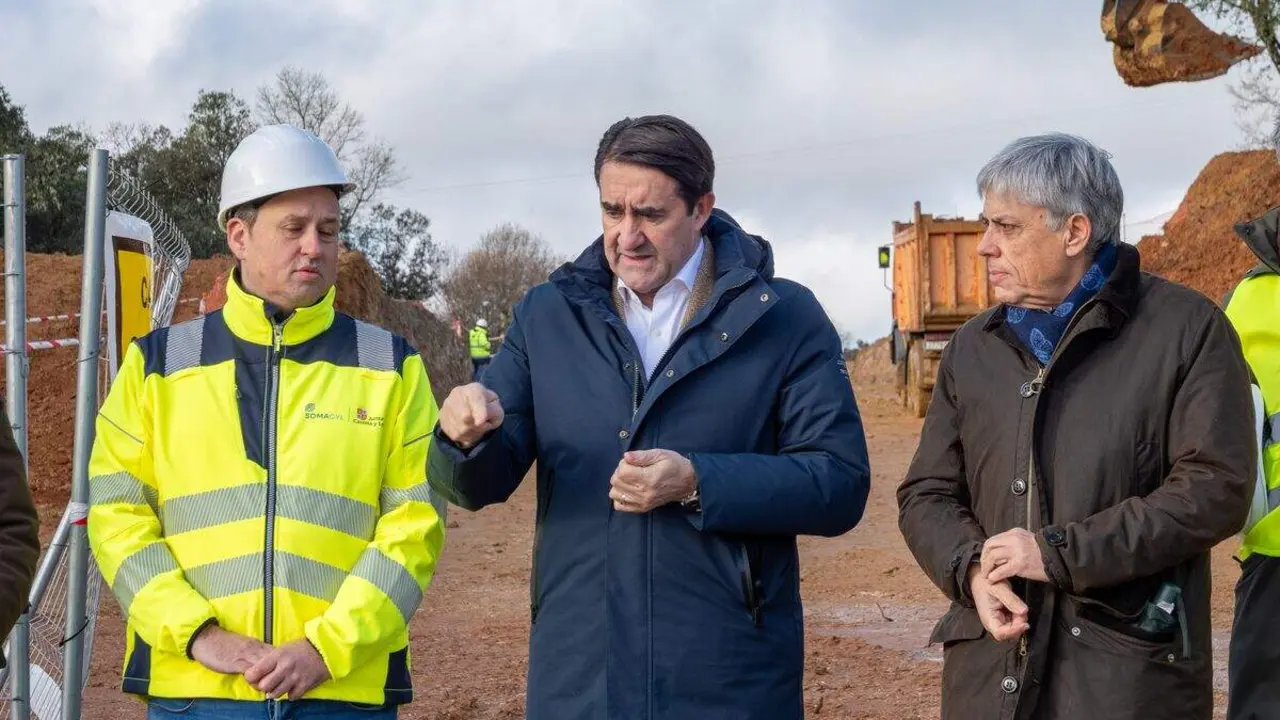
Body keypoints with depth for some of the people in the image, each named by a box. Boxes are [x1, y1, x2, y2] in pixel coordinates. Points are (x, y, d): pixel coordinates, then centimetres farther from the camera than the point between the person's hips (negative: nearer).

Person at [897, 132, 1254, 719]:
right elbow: (926, 493, 15)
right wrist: (972, 569, -8)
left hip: (1129, 670, -4)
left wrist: (1060, 552, -14)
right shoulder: (974, 348, 14)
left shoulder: (1186, 330, -1)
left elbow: (1215, 489, -10)